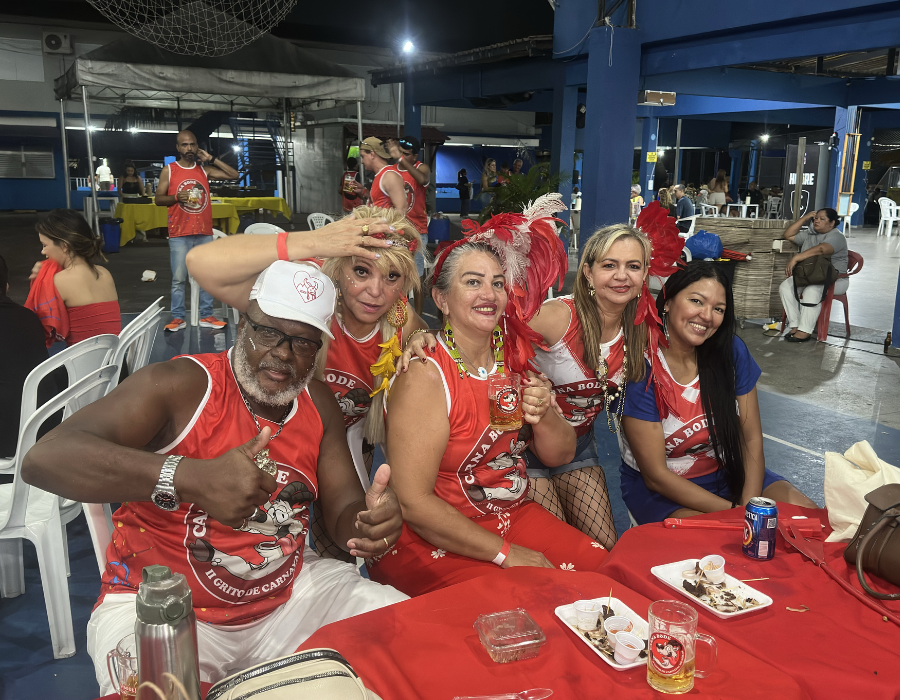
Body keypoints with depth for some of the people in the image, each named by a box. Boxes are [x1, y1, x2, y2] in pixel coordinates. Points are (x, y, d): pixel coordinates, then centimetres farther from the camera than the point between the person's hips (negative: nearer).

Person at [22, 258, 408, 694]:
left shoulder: (319, 405, 2)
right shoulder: (178, 386, -17)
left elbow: (343, 511, 4)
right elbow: (44, 458, -29)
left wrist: (373, 520, -23)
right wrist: (189, 477, -43)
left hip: (287, 591, 5)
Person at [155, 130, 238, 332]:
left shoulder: (204, 169, 9)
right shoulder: (169, 170, 4)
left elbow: (234, 175, 6)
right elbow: (158, 199, 4)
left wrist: (212, 159, 1)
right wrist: (177, 197, -15)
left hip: (204, 233, 3)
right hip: (179, 234, -2)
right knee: (179, 278, -2)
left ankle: (206, 316, 14)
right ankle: (178, 317, 6)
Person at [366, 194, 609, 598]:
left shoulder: (514, 359, 4)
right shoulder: (426, 375, -17)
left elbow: (560, 456, 10)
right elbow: (413, 502, -20)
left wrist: (543, 417, -13)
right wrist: (505, 553, -17)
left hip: (514, 516, 7)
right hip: (432, 538, -6)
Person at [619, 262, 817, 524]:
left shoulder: (732, 351, -6)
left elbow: (751, 439, -3)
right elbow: (656, 475, -20)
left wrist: (750, 506, -18)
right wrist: (734, 512, -23)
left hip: (727, 473, 5)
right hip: (659, 489, -5)